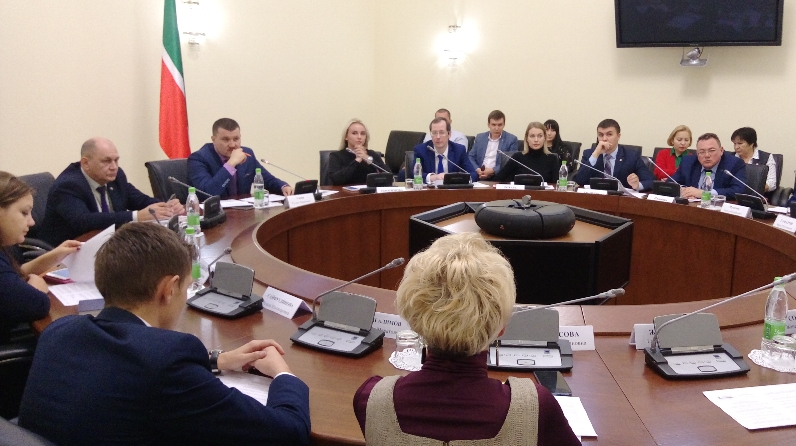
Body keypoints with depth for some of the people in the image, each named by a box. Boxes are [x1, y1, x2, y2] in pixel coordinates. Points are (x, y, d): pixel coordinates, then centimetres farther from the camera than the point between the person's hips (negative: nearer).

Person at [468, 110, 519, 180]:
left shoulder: (511, 139, 3)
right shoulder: (479, 137, 14)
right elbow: (470, 157, 12)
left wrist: (493, 170, -15)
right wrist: (477, 169, -9)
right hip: (479, 176, 2)